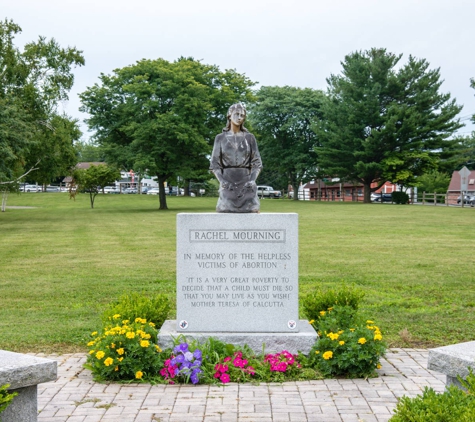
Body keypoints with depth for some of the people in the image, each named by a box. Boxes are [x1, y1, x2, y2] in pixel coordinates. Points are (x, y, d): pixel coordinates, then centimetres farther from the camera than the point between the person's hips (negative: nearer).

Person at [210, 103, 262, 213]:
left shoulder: (249, 137, 10)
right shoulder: (220, 138, 9)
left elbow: (257, 163, 7)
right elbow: (215, 164, 5)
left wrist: (252, 180, -10)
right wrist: (222, 181, -11)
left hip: (246, 182, 1)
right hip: (228, 183, 0)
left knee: (251, 211, -8)